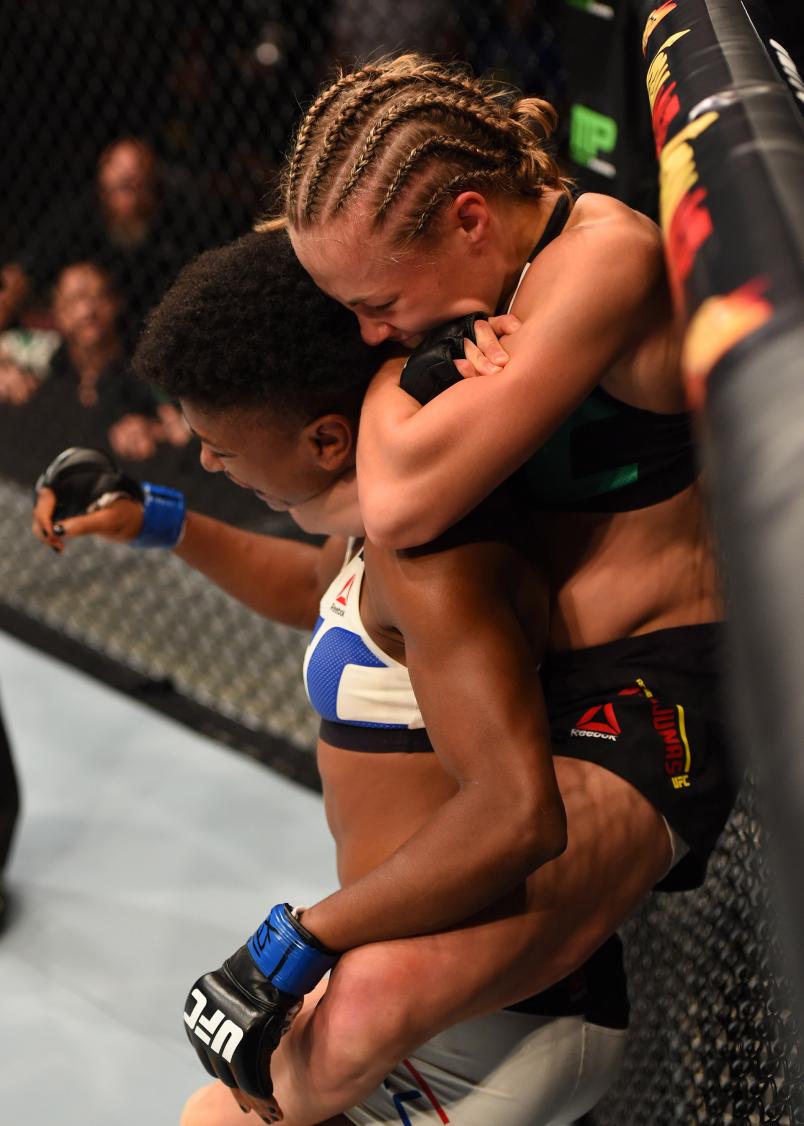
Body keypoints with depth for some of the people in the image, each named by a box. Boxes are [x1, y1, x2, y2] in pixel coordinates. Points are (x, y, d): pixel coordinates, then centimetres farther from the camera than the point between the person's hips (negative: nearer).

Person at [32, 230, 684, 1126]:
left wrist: (295, 945, -32)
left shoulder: (430, 554, -26)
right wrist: (157, 524, 24)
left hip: (500, 1031, -10)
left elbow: (515, 815, -36)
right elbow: (316, 589, 30)